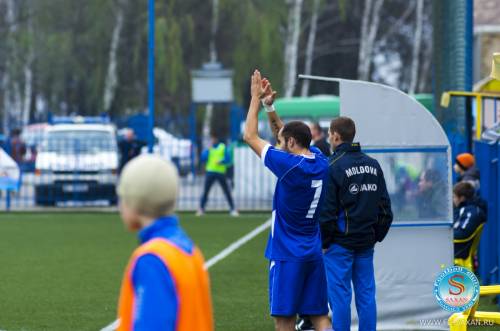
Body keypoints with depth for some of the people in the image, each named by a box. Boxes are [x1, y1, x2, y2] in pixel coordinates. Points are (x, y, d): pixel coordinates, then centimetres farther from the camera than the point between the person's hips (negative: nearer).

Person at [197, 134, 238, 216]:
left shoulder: (223, 147, 4)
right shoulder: (209, 148, 10)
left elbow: (228, 159, -2)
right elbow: (203, 158, -1)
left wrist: (221, 161, -19)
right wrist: (208, 149, -8)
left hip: (221, 172, -1)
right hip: (210, 172, 1)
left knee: (227, 191, -5)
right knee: (205, 191, -3)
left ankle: (233, 209, -2)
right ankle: (201, 209, 1)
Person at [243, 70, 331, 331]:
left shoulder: (289, 165, -17)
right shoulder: (320, 162, 4)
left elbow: (250, 136, -7)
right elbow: (283, 134, 21)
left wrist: (256, 98, 1)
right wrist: (269, 105, 15)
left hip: (287, 255, -7)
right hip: (314, 253, 7)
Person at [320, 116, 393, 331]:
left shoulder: (333, 167, -11)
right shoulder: (373, 165, 10)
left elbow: (326, 211, -13)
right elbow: (385, 209, 12)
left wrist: (324, 242, -4)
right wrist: (377, 236, 16)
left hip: (340, 243, -6)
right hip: (366, 243, 6)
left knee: (339, 296, -2)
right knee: (366, 294, 8)